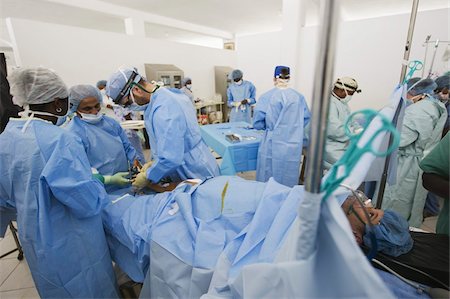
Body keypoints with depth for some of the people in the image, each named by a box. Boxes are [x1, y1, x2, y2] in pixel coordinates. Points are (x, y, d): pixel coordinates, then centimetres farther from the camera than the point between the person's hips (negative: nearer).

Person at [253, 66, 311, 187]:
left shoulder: (266, 97, -9)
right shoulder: (299, 97, 0)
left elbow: (257, 124, -6)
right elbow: (306, 120, 8)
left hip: (273, 145, -3)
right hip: (294, 146, 3)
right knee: (289, 180, 17)